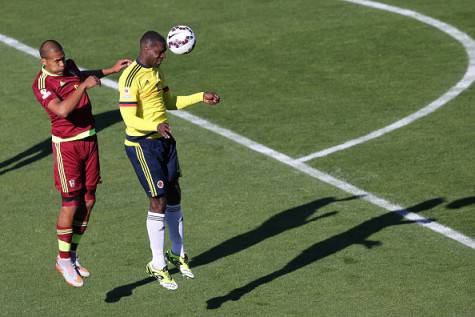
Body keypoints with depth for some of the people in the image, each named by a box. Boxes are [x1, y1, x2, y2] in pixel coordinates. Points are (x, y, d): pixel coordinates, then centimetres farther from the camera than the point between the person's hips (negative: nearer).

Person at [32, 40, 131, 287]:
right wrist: (84, 85, -33)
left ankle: (72, 256, 21)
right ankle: (64, 261, 10)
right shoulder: (42, 84, -18)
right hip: (66, 144, -7)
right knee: (71, 204, -6)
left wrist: (111, 70, 30)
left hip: (89, 139, 7)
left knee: (89, 200, 8)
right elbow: (62, 110, -34)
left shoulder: (69, 67, 6)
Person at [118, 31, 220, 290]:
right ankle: (158, 265, 4)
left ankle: (178, 254, 31)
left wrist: (201, 98, 15)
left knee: (174, 197, 14)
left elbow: (169, 102, 21)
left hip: (165, 140, 8)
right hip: (142, 144, -8)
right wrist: (156, 126, -40)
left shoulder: (156, 71, 9)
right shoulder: (131, 78, -20)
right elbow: (130, 118, -24)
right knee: (159, 200, -8)